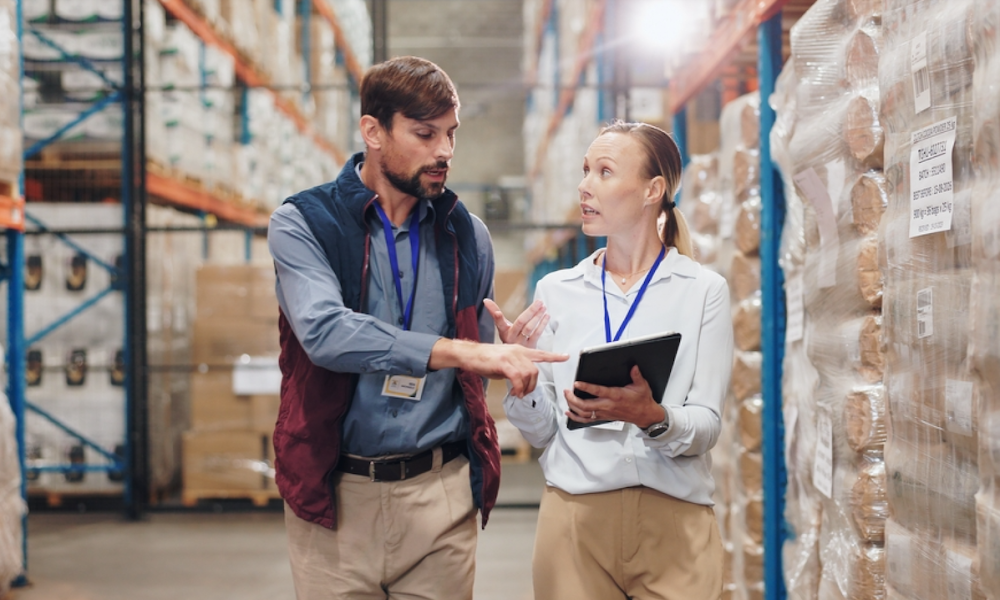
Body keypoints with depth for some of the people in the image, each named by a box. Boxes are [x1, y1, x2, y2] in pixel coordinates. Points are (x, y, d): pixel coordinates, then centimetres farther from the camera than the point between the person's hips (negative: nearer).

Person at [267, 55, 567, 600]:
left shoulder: (466, 234, 8)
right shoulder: (301, 224, -4)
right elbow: (326, 332, -23)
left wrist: (511, 358, -3)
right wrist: (461, 351, -28)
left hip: (441, 493, 3)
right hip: (336, 493, -3)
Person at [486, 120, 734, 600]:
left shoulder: (703, 290, -2)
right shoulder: (556, 291, 5)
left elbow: (706, 425, -8)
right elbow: (541, 431, 5)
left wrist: (653, 417, -27)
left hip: (674, 523, -2)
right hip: (574, 518, 2)